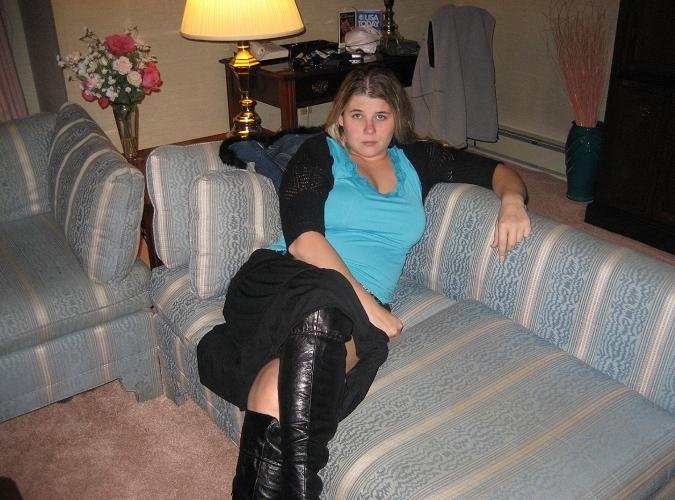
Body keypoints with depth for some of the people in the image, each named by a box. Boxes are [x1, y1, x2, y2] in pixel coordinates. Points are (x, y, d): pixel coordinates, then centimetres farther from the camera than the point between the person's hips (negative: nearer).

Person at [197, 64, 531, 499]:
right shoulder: (320, 154, 11)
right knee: (321, 311, -41)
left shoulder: (416, 161, 23)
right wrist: (366, 304, -16)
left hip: (361, 308, 2)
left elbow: (496, 170, 31)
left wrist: (512, 200, 5)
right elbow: (301, 235, -6)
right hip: (284, 279, -2)